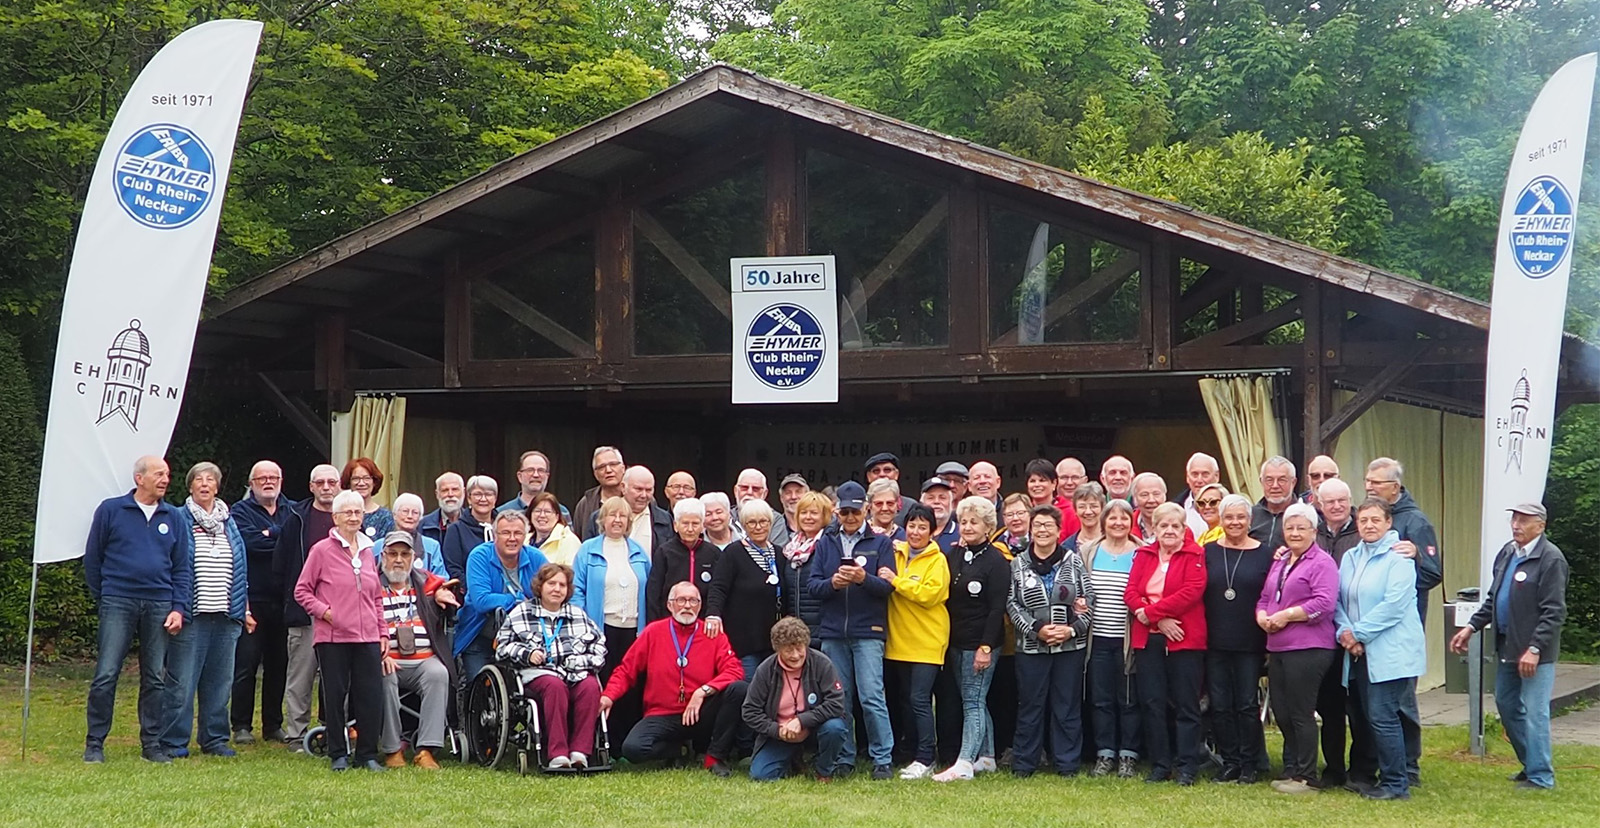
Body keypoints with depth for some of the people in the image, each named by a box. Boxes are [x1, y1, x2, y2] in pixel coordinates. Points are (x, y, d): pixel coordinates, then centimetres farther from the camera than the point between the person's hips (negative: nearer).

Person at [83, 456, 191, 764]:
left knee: (155, 679, 6)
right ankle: (94, 744, 0)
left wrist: (179, 608, 2)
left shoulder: (172, 517, 11)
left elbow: (182, 568, 12)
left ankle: (152, 744, 13)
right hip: (118, 603, -3)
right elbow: (92, 558, 7)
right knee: (106, 675, -7)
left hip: (159, 606, 3)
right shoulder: (110, 510, 2)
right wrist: (101, 600, 6)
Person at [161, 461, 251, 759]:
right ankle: (174, 742, 1)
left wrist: (244, 609, 16)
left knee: (220, 681, 9)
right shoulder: (179, 520, 1)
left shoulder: (230, 523, 16)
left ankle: (214, 738, 18)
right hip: (191, 614, -5)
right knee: (182, 681, -5)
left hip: (226, 614, 5)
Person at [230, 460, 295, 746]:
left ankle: (273, 724, 16)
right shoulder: (240, 512, 4)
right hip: (252, 599, -3)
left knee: (279, 664, 7)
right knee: (246, 663, -3)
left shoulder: (294, 511, 14)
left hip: (283, 600, 3)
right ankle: (241, 725, 4)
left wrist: (268, 536, -13)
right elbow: (249, 541, -15)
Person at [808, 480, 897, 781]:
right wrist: (832, 583, -15)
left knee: (871, 696, -10)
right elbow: (812, 585, 5)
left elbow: (888, 585, -4)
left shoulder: (880, 543, 5)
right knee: (839, 699, 6)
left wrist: (864, 578, -22)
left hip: (868, 632, -3)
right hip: (832, 632, 3)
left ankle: (882, 759, -3)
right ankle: (844, 758, 15)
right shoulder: (825, 543, 12)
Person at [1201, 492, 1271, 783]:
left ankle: (1248, 765, 10)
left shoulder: (1264, 554, 3)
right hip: (1215, 642, 2)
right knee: (1220, 705, 4)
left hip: (1250, 643, -2)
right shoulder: (1208, 552, 7)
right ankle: (1229, 762, 13)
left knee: (1247, 704, 1)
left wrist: (1268, 637, -5)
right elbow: (1196, 594, 7)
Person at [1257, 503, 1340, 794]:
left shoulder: (1322, 563, -6)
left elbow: (1324, 603, -17)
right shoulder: (1279, 564, 21)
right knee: (1281, 713, 10)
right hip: (1277, 648, 8)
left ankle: (1307, 777, 2)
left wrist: (1287, 615, -16)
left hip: (1308, 649, -8)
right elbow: (1263, 599, 22)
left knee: (1300, 714, -5)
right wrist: (1263, 617, 0)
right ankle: (1291, 771, 20)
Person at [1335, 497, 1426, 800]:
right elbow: (1339, 601, 10)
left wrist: (1358, 633, -13)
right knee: (1362, 716, 7)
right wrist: (1345, 632, -8)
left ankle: (1396, 783, -3)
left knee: (1382, 716, -11)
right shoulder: (1350, 558, 15)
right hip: (1359, 653, 7)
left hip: (1391, 652, -7)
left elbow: (1393, 605, -16)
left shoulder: (1398, 558, -7)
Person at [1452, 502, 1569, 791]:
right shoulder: (1507, 553, 10)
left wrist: (1534, 649, -22)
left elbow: (1554, 612, -17)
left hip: (1535, 651, -9)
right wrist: (1471, 627, 10)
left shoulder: (1551, 559, -14)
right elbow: (1493, 598, 20)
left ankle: (1540, 777, 6)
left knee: (1534, 713, -4)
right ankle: (1530, 764, 31)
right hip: (1508, 647, 9)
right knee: (1506, 705, 17)